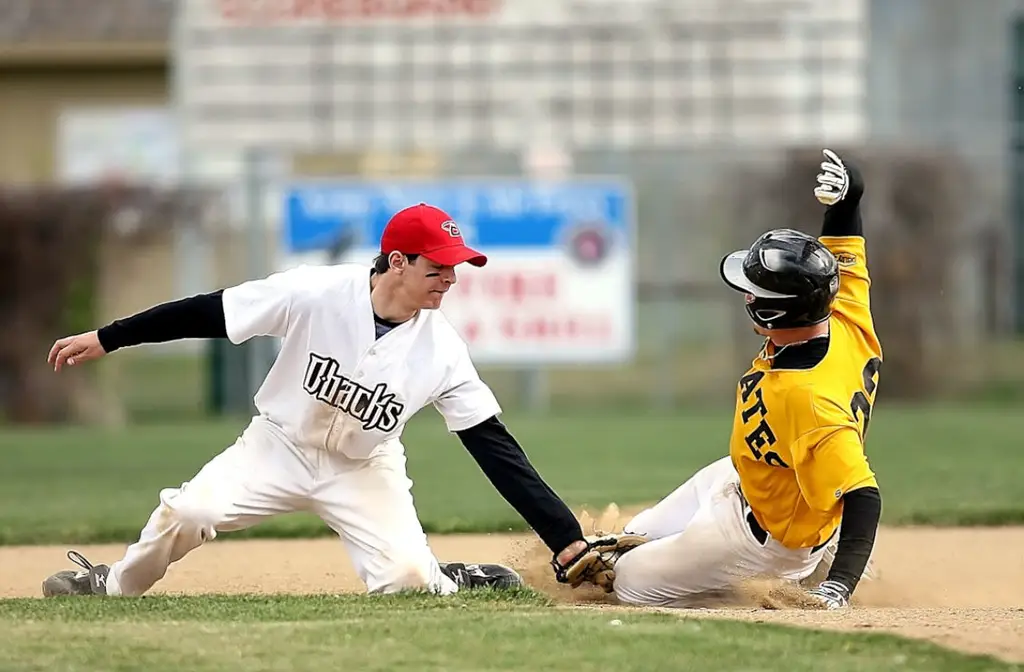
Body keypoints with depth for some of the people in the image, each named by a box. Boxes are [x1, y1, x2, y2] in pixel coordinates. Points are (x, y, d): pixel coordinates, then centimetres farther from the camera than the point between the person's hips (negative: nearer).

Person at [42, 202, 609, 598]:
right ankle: (114, 588, 8)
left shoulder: (442, 350, -19)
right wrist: (105, 339, -15)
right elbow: (208, 313, -17)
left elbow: (495, 446, -18)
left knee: (407, 580, -24)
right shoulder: (315, 294, -24)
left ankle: (452, 584, 12)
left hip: (364, 468, 0)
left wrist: (569, 540, -24)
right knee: (186, 513, -22)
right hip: (280, 446, 0)